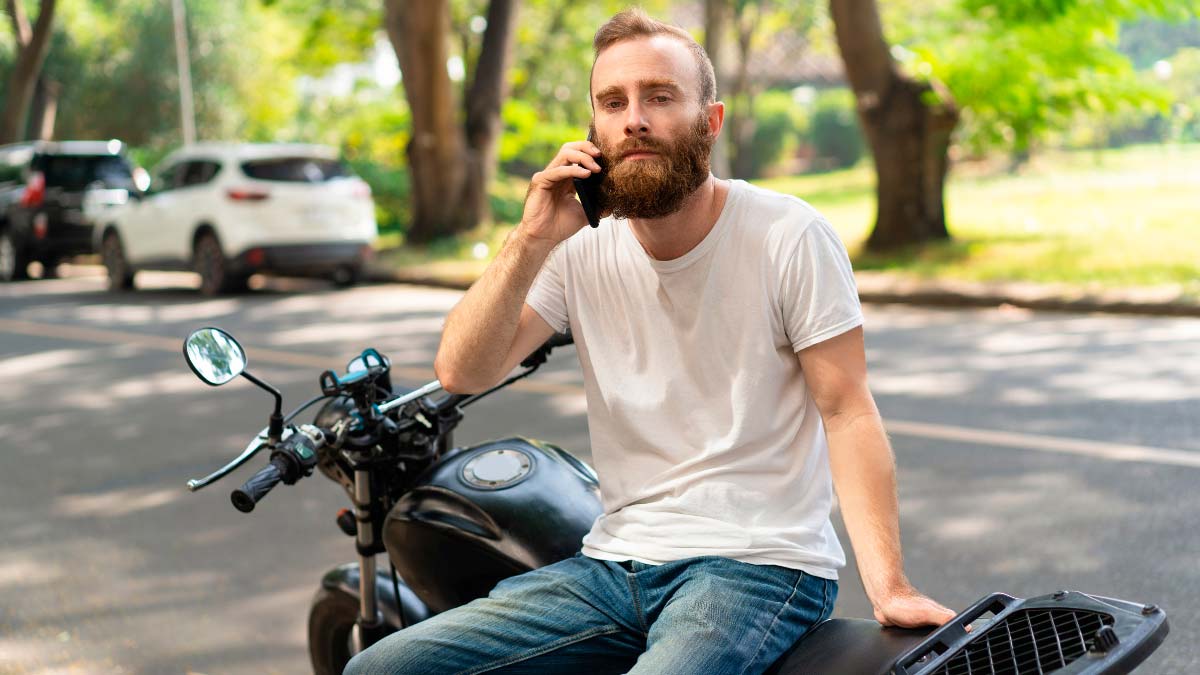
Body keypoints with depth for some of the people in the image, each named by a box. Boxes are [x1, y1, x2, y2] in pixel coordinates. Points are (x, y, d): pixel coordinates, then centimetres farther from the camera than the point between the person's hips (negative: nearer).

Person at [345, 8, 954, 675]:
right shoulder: (583, 247, 5)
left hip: (756, 563, -4)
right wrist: (531, 242, -15)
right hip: (612, 563, 5)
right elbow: (461, 372, -3)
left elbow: (846, 409, -9)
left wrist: (887, 583, -19)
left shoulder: (789, 235, -6)